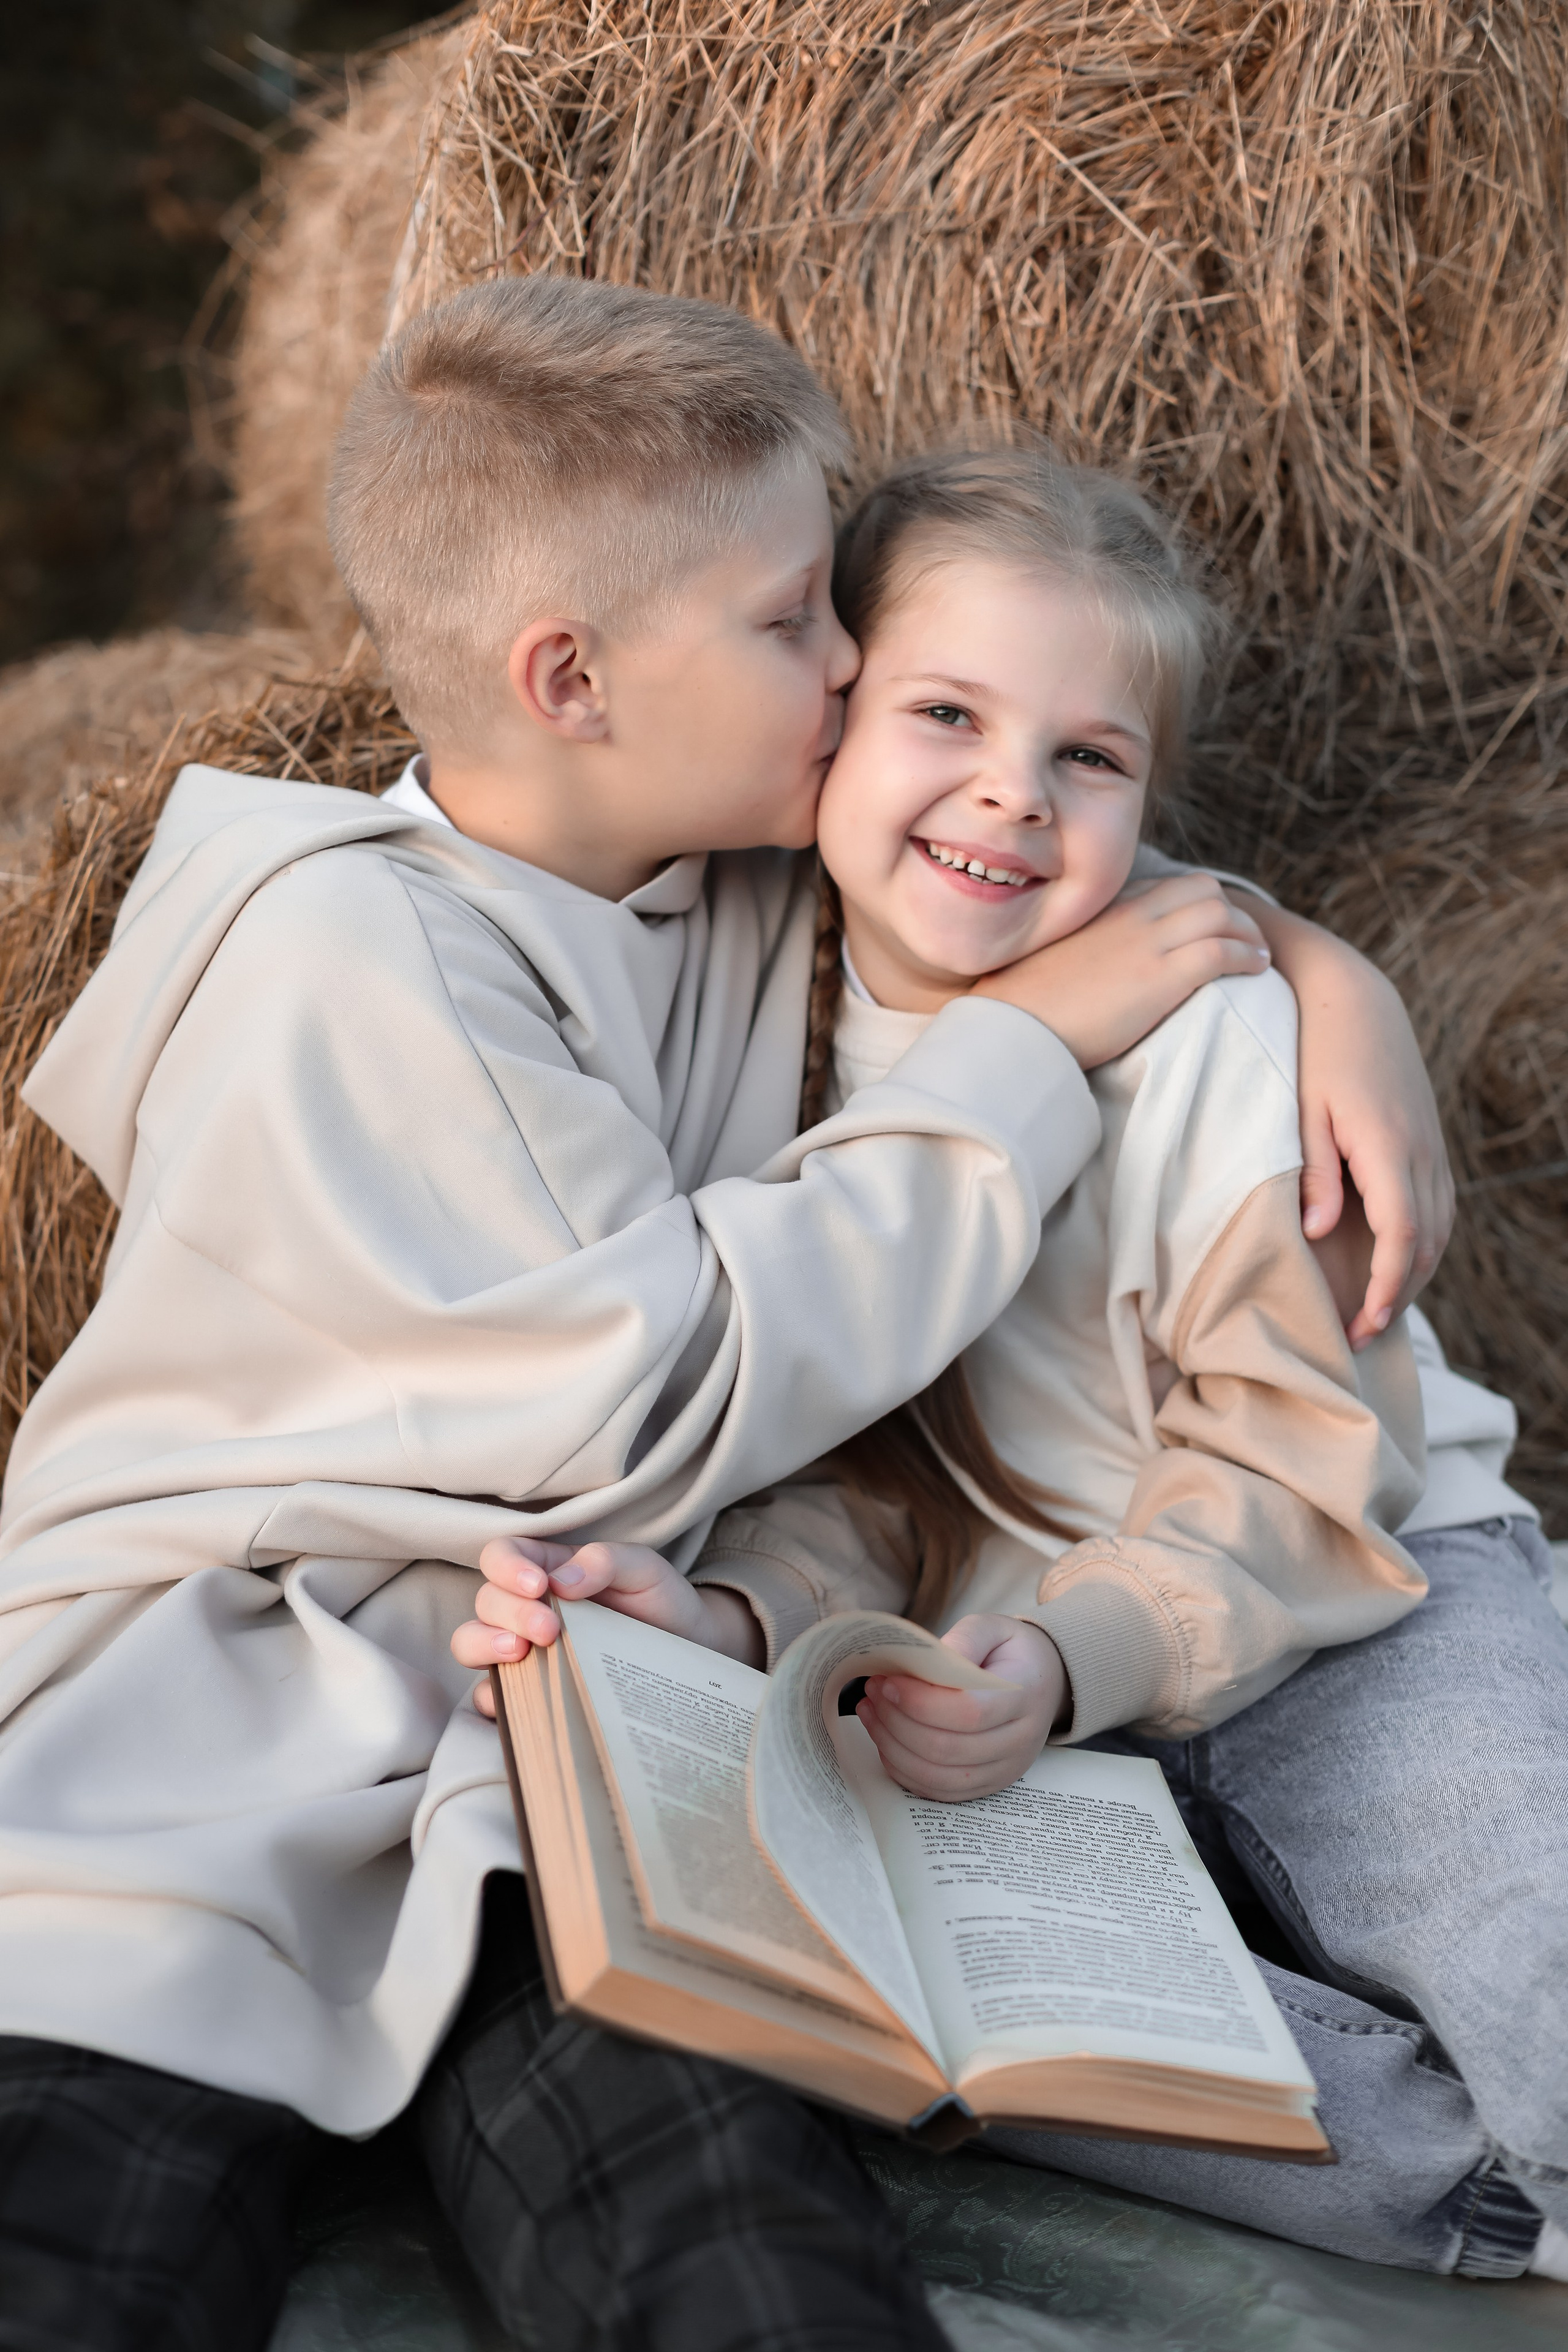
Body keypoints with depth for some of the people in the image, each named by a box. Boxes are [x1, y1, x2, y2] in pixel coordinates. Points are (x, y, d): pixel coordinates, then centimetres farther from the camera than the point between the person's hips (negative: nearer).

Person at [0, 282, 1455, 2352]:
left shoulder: (767, 887, 10)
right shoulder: (352, 952, -11)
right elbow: (663, 1396, -14)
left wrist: (1327, 971, 8)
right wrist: (1025, 1046, -7)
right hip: (201, 1739, -4)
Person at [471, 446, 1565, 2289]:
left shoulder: (1214, 1032, -6)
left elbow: (1305, 1466, -8)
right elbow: (847, 1476, 4)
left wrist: (1072, 1653, -25)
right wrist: (730, 1615, -19)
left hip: (1366, 1610, -3)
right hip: (1017, 1703, 4)